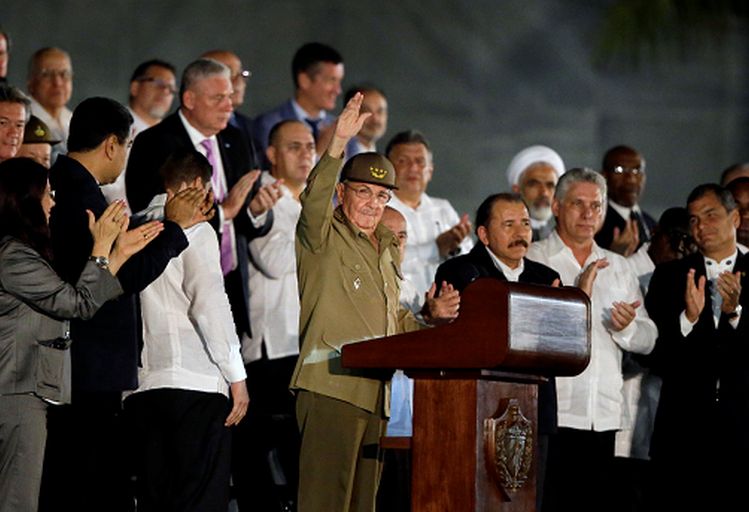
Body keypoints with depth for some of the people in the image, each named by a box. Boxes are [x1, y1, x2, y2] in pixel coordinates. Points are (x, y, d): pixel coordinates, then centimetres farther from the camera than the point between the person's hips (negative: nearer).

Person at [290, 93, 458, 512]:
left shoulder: (386, 247, 24)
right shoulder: (323, 236, 2)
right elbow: (314, 199, -20)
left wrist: (431, 319, 12)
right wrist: (338, 144, -32)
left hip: (375, 393, 8)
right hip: (331, 387, -8)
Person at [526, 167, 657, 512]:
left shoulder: (618, 267, 18)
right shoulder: (532, 260, 1)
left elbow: (647, 341, 14)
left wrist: (626, 327, -8)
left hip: (603, 416, 5)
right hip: (549, 414, -5)